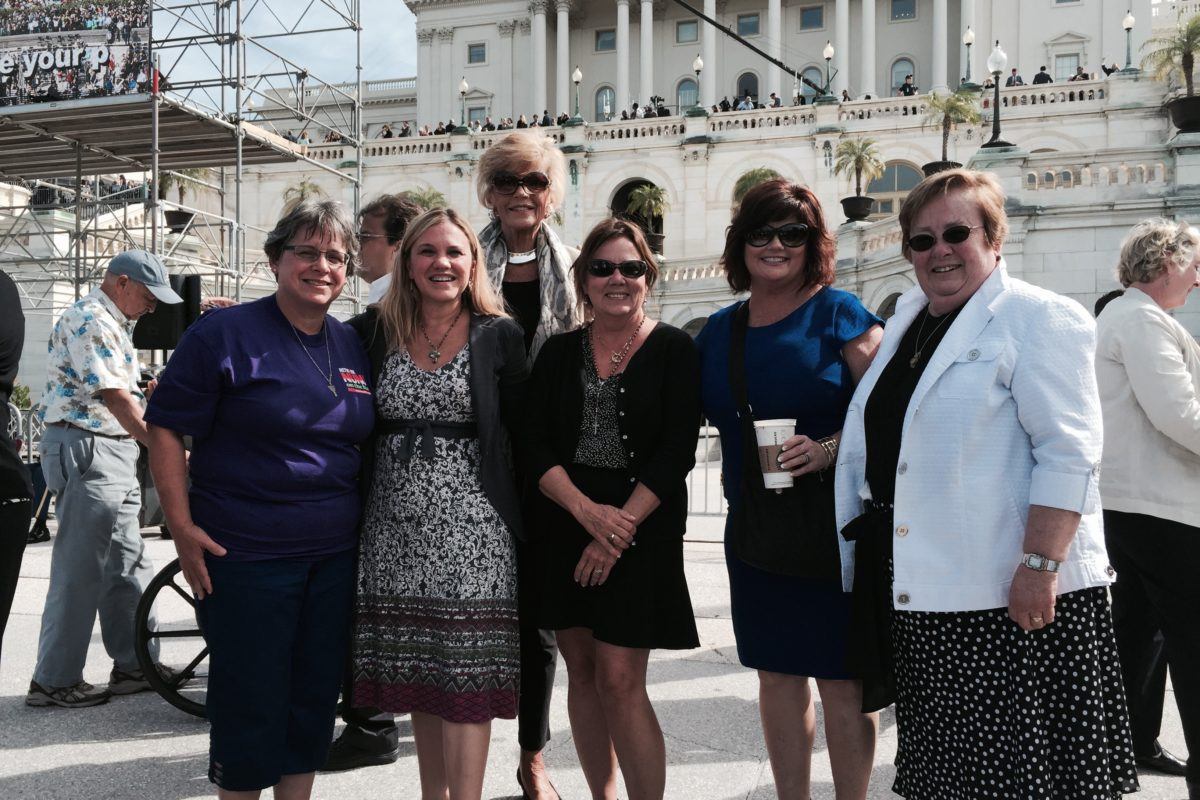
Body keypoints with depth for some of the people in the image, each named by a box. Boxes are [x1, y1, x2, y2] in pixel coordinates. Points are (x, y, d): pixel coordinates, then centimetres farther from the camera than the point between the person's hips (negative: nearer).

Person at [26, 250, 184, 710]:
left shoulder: (111, 324, 19)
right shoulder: (90, 321, -14)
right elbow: (114, 398, -23)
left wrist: (147, 392, 9)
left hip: (115, 453, 11)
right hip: (86, 451, -11)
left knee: (128, 565, 13)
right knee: (81, 570, -5)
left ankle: (134, 664, 21)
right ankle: (53, 681, 5)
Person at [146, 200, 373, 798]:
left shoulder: (352, 345, 10)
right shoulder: (224, 334, -7)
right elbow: (165, 429, -7)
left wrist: (364, 522, 12)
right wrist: (182, 526, -13)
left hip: (335, 557, 5)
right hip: (245, 556, -5)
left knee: (314, 702, 14)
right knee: (251, 704, 4)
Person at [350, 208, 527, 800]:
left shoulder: (498, 335, 1)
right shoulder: (376, 330, 6)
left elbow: (523, 429, 3)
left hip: (470, 522, -3)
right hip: (396, 523, 3)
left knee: (466, 668, -5)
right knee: (416, 666, 10)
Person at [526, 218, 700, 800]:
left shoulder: (674, 349, -1)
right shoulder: (559, 352, 8)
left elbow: (676, 452, -9)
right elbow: (535, 446, 1)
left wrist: (617, 532, -15)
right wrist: (588, 511, -15)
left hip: (640, 532, -4)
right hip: (564, 528, 4)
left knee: (620, 680, -8)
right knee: (582, 670, 10)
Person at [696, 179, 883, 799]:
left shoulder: (838, 313, -5)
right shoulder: (720, 329, 11)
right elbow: (708, 416, 21)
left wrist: (829, 449, -23)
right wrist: (735, 470, 7)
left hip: (833, 530, -5)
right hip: (753, 531, 5)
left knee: (840, 680, 3)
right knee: (777, 675, 13)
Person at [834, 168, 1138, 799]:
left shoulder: (1040, 319, -7)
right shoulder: (907, 322, 15)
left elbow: (1069, 455, -16)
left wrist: (1039, 566, -21)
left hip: (1015, 591, -7)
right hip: (918, 585, 7)